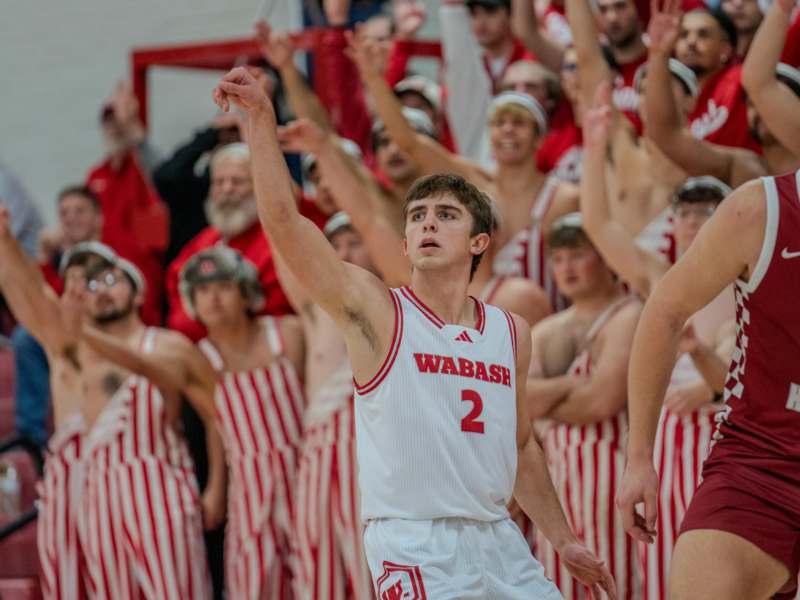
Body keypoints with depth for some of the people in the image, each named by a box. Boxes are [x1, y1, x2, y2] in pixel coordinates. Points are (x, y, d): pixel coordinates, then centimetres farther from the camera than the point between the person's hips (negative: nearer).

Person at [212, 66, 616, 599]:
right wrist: (262, 120, -22)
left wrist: (564, 539, 23)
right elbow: (284, 220, -14)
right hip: (415, 542, -6)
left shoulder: (511, 332, 11)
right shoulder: (376, 311, -3)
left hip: (497, 537, 6)